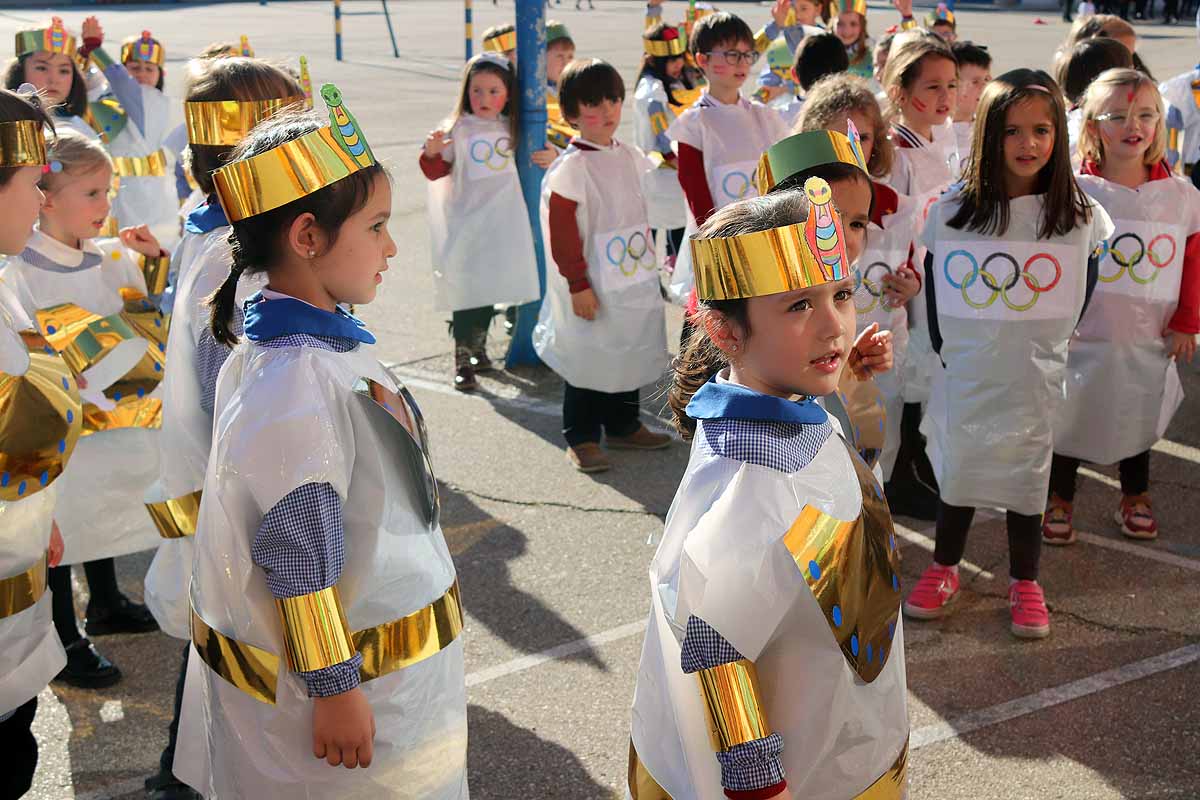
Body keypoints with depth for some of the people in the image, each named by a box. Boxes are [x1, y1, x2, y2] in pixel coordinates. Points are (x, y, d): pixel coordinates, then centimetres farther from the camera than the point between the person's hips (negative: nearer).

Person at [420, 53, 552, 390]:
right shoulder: (456, 129, -8)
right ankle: (462, 360, -1)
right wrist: (431, 153, -23)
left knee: (490, 287, 14)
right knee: (466, 291, -7)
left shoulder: (512, 128, 5)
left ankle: (479, 347, 31)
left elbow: (529, 161, 21)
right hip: (465, 222, -5)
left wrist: (550, 157, 2)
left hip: (501, 224, 5)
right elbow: (437, 172, -3)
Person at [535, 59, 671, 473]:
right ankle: (581, 438, 13)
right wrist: (578, 284, -18)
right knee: (586, 362, 2)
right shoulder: (570, 167, -15)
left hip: (634, 283, 7)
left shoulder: (629, 157, 8)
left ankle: (623, 426, 32)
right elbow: (561, 232, -16)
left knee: (629, 356, 16)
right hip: (593, 289, -7)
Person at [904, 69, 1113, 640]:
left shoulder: (1077, 215, -6)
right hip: (965, 375, 0)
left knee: (1027, 476, 11)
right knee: (958, 470, 13)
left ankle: (1025, 582, 28)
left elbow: (1081, 294, 6)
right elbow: (934, 287, 3)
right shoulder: (952, 210, -7)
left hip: (1035, 378, 0)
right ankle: (944, 570, 33)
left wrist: (1048, 348, 7)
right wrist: (946, 351, 3)